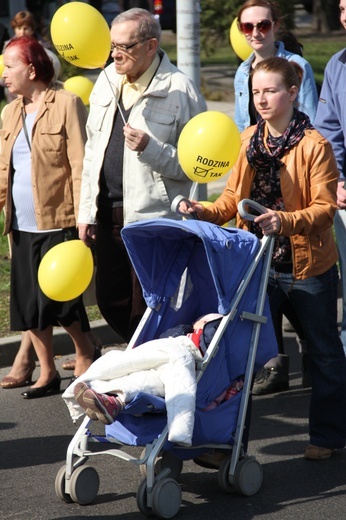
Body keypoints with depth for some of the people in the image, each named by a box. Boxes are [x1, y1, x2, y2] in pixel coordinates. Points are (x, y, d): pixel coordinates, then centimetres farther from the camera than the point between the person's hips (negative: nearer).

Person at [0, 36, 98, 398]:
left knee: (58, 300, -5)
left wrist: (83, 216, -16)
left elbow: (80, 164, -11)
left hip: (58, 222, -7)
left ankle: (85, 356, 20)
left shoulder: (65, 104, -6)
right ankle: (47, 372, 22)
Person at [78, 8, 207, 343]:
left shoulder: (179, 90, -11)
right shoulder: (107, 82, 10)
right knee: (111, 302, 15)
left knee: (146, 313, -1)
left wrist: (150, 149, -25)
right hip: (108, 214, 7)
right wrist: (87, 212, 12)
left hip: (153, 218, -7)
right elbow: (92, 152, 15)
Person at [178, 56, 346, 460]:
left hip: (308, 263, -5)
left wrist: (286, 221, -31)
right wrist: (205, 212, -11)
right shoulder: (249, 140, 6)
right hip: (259, 262, 5)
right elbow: (233, 198, 8)